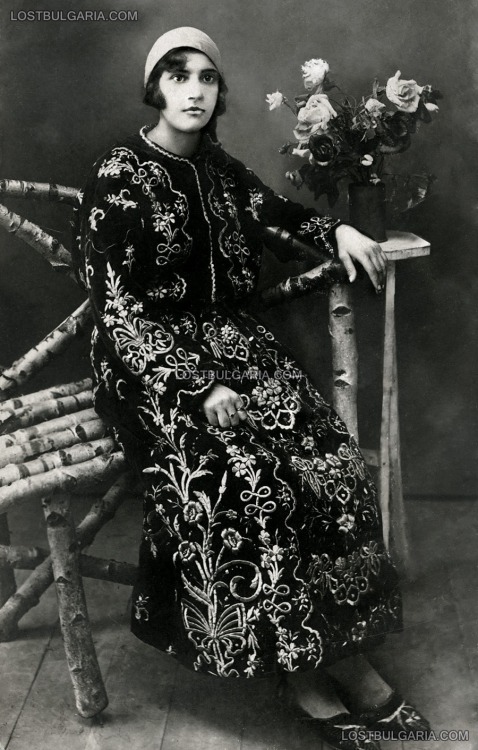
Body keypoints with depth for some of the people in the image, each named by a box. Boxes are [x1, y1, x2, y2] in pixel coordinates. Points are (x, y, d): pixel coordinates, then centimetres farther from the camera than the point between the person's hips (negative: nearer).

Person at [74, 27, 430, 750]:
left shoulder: (221, 169, 11)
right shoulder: (118, 180, -7)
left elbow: (284, 211, 30)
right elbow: (120, 311, -13)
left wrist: (338, 231, 10)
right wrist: (200, 388, -22)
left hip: (232, 339, 6)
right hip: (152, 363, -5)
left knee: (329, 461, -18)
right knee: (244, 483, -28)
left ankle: (340, 651, -7)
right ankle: (301, 667, -11)